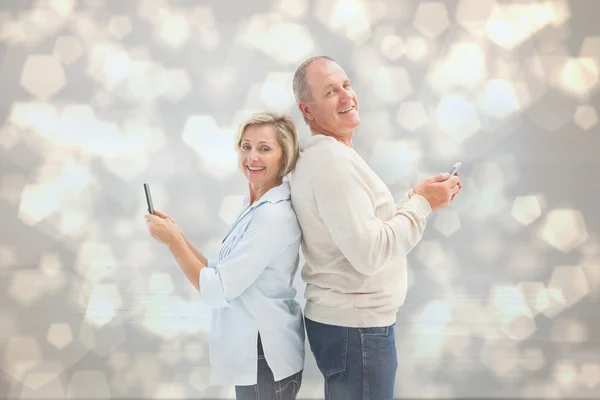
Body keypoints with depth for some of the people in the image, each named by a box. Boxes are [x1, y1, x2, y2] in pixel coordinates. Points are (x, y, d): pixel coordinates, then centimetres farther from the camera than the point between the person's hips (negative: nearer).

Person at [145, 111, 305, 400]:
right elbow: (223, 274, 8)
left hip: (264, 362, -9)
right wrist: (179, 237, 1)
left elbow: (216, 291, -21)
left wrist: (173, 241, -14)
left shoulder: (274, 216, -21)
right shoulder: (255, 206, 8)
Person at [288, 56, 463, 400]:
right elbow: (369, 253, -27)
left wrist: (417, 198, 5)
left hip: (342, 320, 10)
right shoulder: (332, 159, -21)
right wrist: (422, 204, -16)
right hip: (357, 329, -10)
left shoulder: (323, 155, 12)